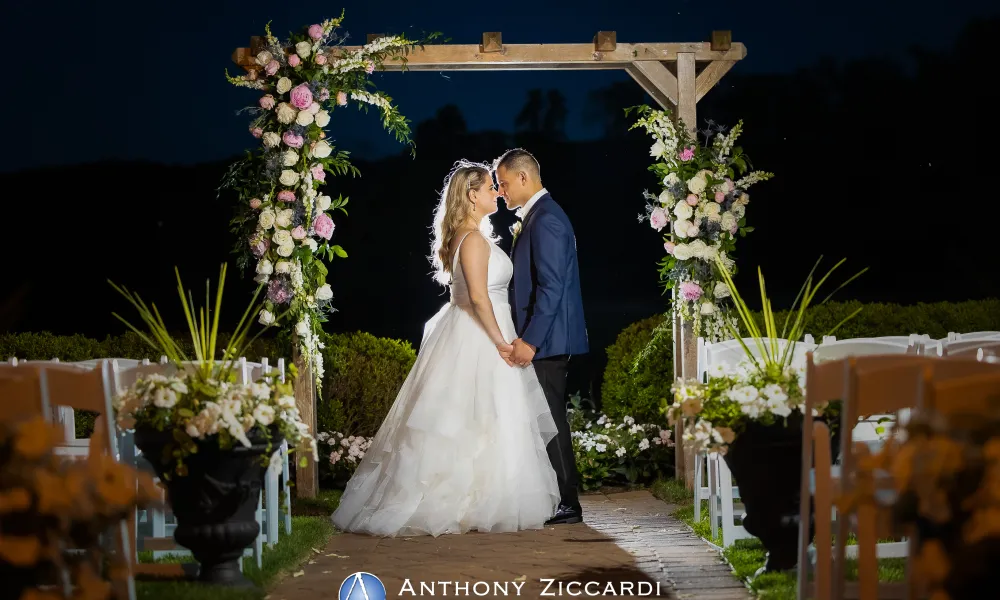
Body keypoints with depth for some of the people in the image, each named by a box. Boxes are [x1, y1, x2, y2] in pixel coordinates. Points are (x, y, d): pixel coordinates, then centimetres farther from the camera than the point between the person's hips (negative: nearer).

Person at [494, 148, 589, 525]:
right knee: (546, 420, 11)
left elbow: (550, 286, -22)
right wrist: (525, 337, 19)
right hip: (542, 340, 10)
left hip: (545, 340, -10)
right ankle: (558, 499, 15)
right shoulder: (538, 216, 17)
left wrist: (530, 341, -23)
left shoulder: (545, 219, -15)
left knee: (549, 421, -6)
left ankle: (567, 504, -1)